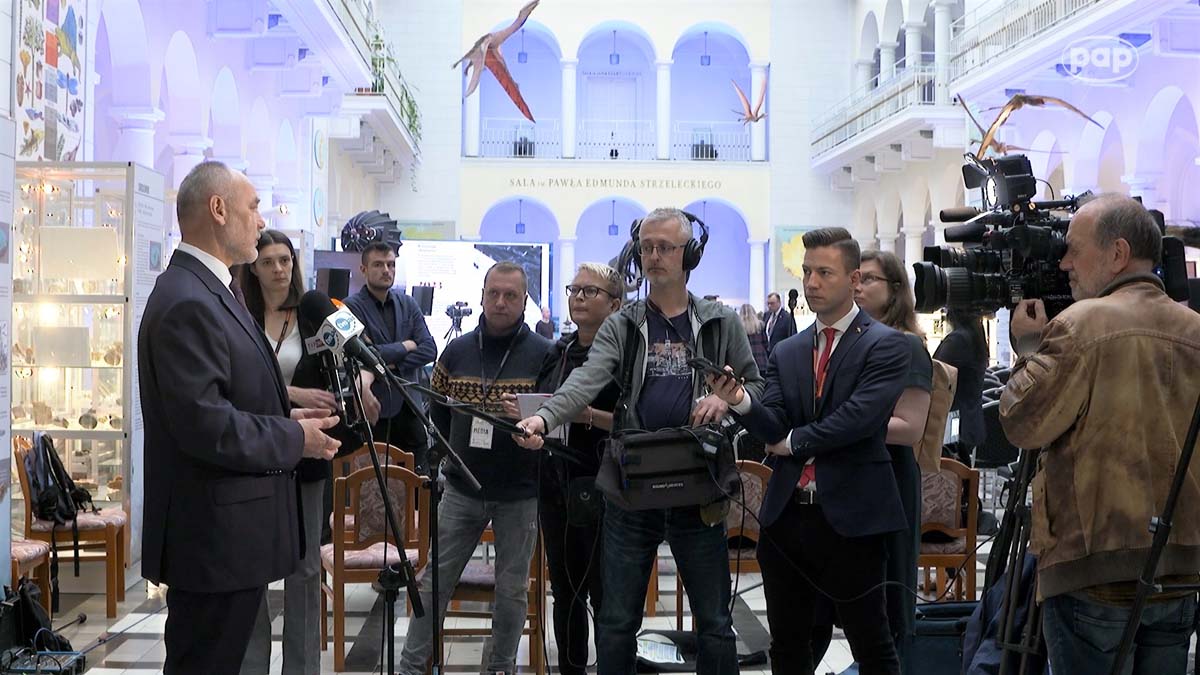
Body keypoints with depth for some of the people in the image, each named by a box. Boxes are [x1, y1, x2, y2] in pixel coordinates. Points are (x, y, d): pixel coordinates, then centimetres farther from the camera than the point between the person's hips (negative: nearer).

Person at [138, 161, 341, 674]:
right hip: (214, 536, -10)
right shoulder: (188, 304, -20)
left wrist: (286, 418, 7)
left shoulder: (209, 291, 14)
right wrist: (294, 438, -13)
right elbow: (204, 425, -25)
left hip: (224, 533, 10)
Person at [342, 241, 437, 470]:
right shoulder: (352, 306, -6)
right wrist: (405, 346, -6)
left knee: (419, 473, 7)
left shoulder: (407, 303, 10)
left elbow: (429, 349, 2)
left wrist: (394, 365, -11)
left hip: (408, 403, 5)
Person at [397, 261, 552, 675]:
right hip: (462, 488, 2)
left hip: (520, 493, -2)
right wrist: (454, 453, 7)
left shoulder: (544, 354, -5)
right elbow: (437, 409, 15)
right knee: (434, 581, 6)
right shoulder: (457, 350, 5)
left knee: (511, 590, 8)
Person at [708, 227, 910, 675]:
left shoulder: (886, 346, -5)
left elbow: (859, 418, -18)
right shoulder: (787, 353, 12)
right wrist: (742, 401, -20)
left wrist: (794, 442, -5)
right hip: (786, 516, 5)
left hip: (850, 519, -5)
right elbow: (774, 428, 1)